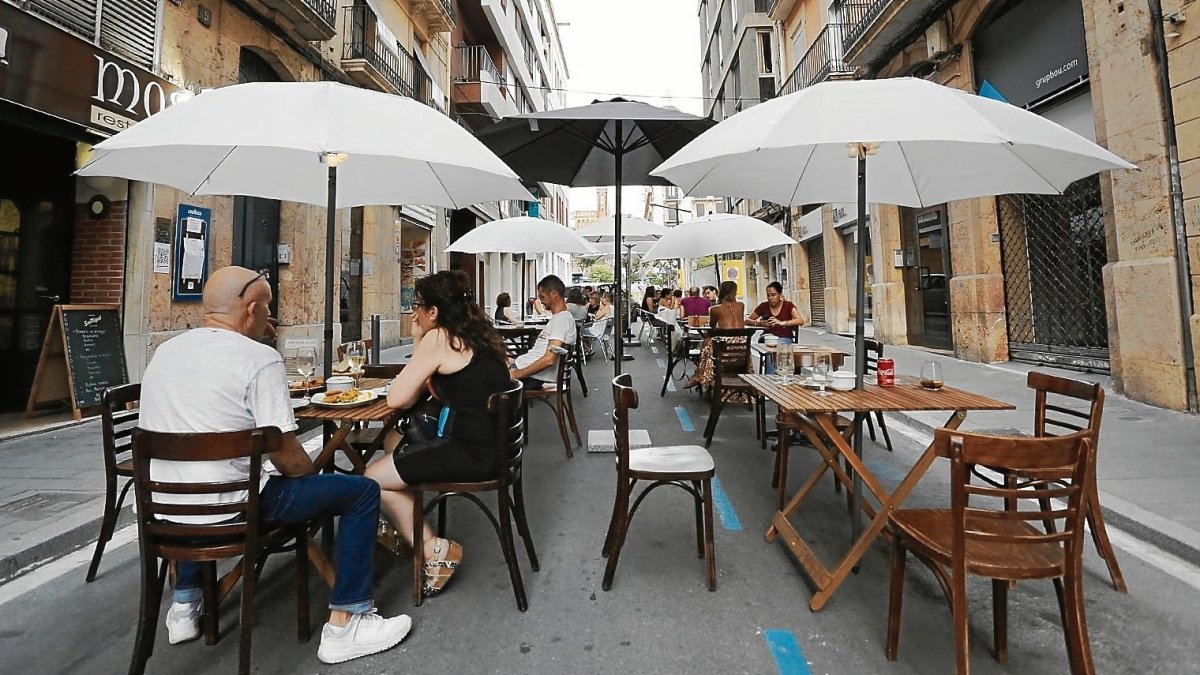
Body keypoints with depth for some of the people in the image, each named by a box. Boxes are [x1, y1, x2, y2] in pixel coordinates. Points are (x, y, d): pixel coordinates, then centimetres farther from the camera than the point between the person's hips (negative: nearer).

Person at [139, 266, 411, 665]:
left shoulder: (164, 352, 6)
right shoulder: (258, 358, -17)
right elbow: (287, 456, -18)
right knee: (362, 491, -2)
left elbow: (185, 436, 18)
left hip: (164, 509, 9)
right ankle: (344, 626, 3)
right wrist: (314, 476, 3)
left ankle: (185, 605, 44)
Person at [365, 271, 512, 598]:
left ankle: (434, 548, 8)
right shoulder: (478, 335, 12)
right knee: (392, 440, 23)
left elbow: (396, 398, -10)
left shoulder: (437, 338, -13)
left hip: (471, 454, -10)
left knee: (372, 479, 3)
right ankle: (405, 529, 29)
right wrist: (420, 344, 8)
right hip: (493, 444, 10)